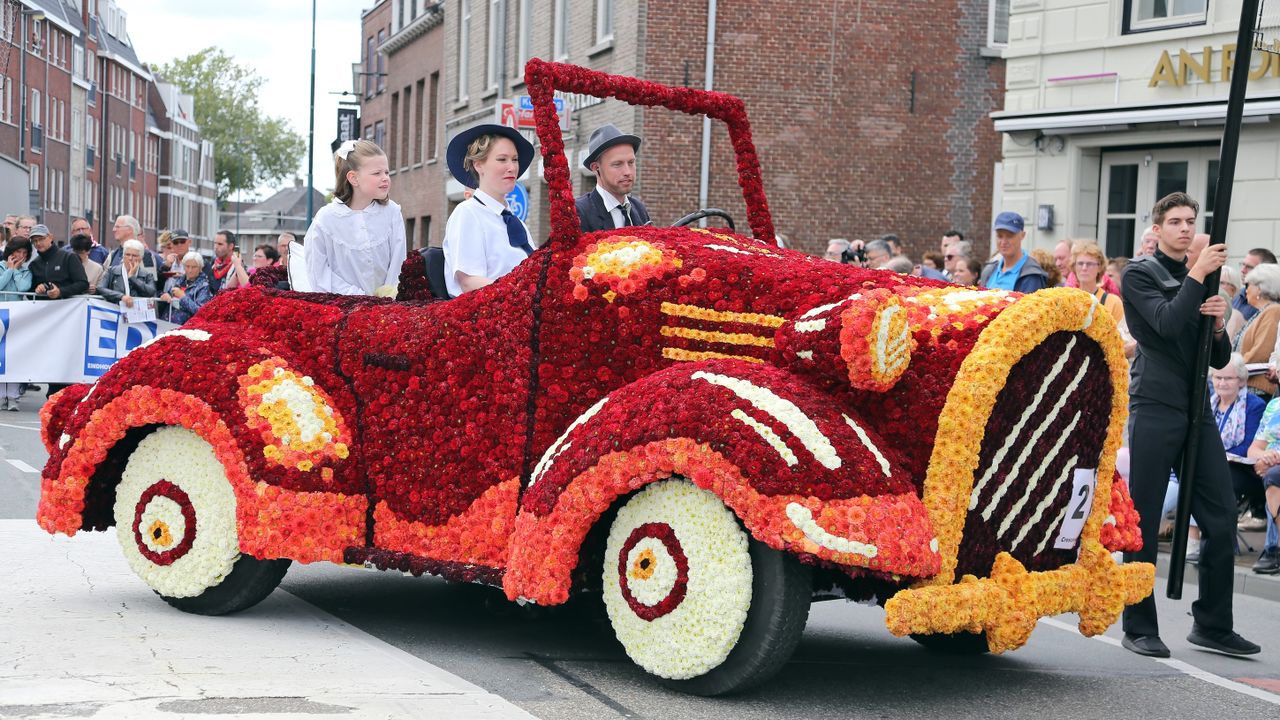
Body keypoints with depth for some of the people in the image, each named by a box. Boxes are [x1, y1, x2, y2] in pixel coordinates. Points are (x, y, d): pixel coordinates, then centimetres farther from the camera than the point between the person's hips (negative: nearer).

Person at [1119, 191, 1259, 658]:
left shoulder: (1201, 281, 20)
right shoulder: (1139, 275, 1)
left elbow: (1219, 359, 17)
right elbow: (1167, 323, -17)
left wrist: (1218, 324, -2)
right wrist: (1198, 275, -12)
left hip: (1197, 410, 6)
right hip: (1155, 407, -6)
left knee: (1221, 518, 2)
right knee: (1144, 522, -2)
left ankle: (1212, 625, 12)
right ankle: (1139, 628, 5)